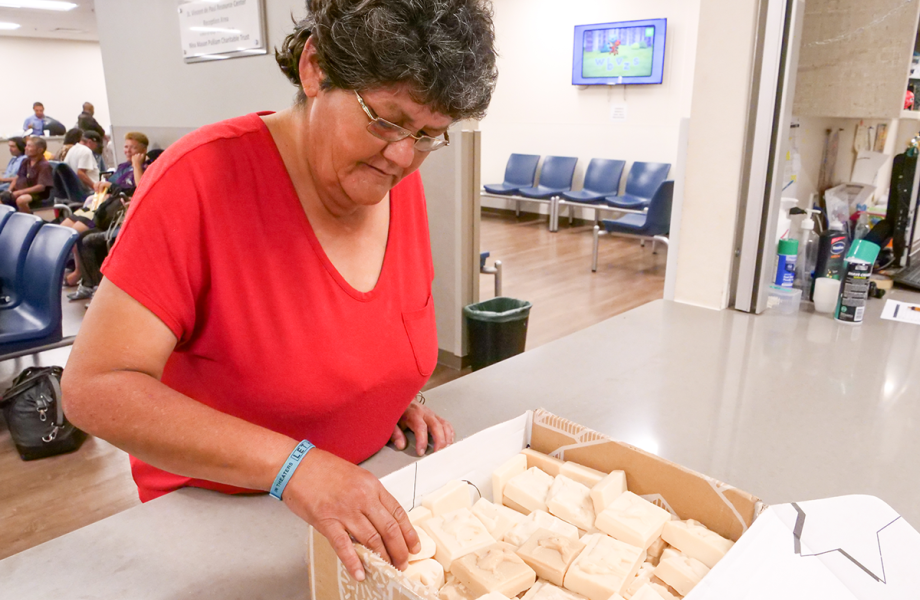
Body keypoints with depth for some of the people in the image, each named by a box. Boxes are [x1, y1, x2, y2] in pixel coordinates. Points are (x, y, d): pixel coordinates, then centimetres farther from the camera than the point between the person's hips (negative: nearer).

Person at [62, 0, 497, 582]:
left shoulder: (403, 183, -9)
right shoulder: (201, 179, -26)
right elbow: (94, 387, -28)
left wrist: (398, 396, -7)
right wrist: (290, 464, -37)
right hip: (213, 510, -4)